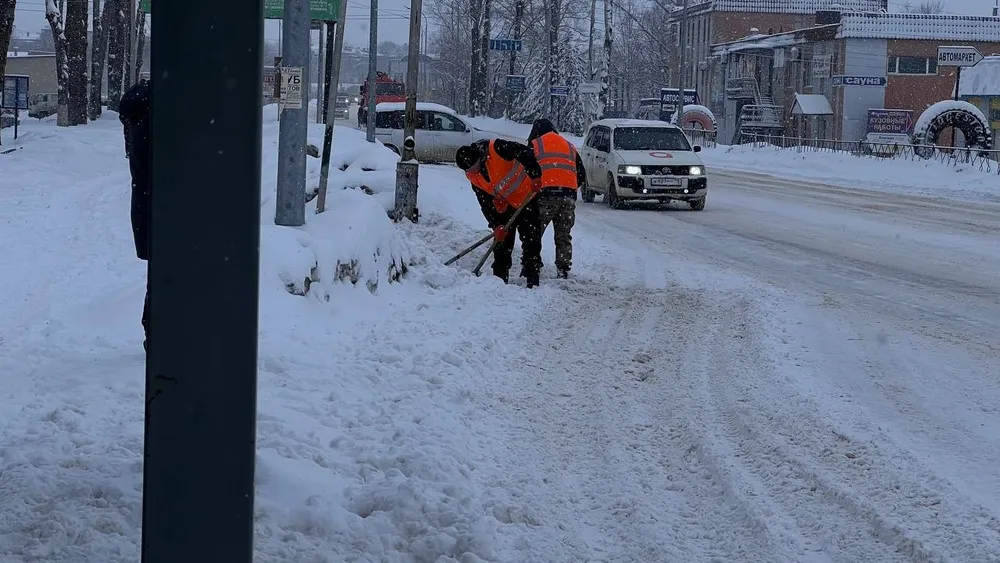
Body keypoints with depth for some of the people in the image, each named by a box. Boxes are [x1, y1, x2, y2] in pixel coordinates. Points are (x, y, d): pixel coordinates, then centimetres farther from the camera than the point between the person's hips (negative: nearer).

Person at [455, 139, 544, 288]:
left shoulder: (497, 149, -25)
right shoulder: (472, 175, -5)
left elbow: (525, 153, -27)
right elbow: (485, 203, -4)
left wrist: (535, 176, -36)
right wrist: (496, 225, -12)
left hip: (527, 201, -5)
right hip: (505, 208, 5)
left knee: (531, 242, -4)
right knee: (502, 243, 2)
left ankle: (532, 281, -1)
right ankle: (500, 279, 9)